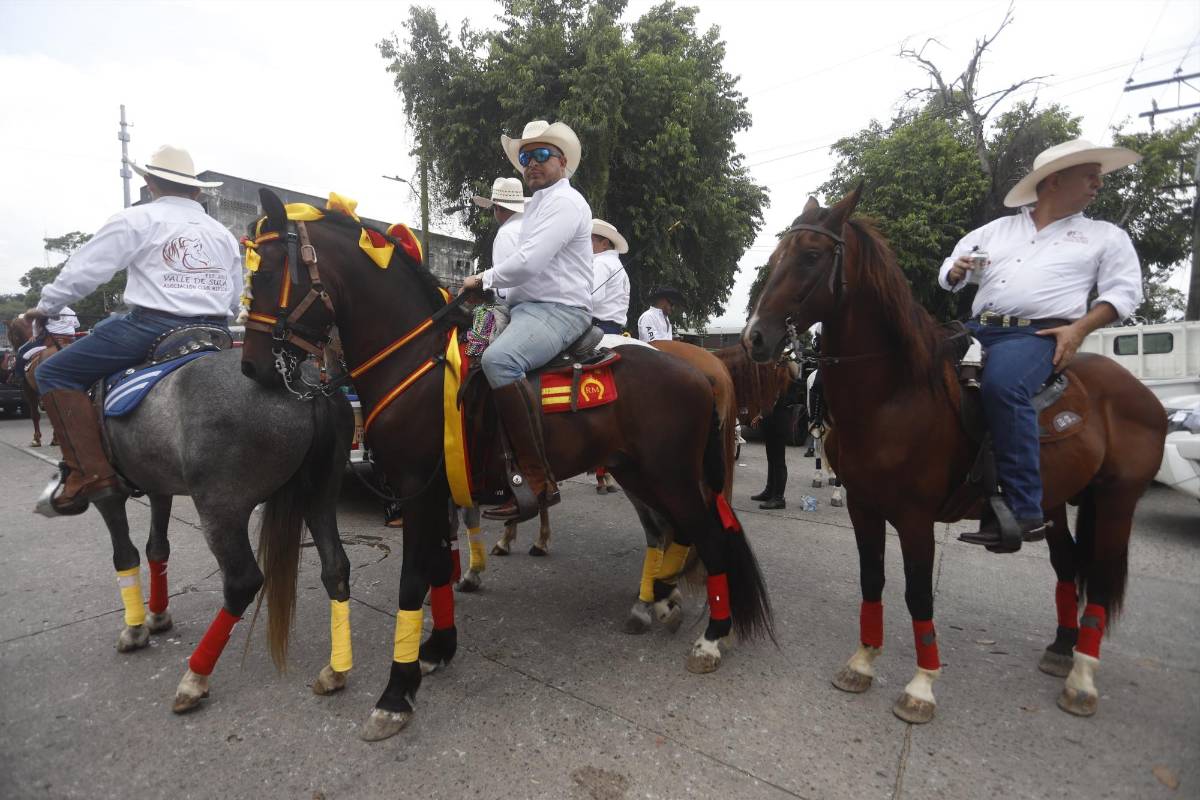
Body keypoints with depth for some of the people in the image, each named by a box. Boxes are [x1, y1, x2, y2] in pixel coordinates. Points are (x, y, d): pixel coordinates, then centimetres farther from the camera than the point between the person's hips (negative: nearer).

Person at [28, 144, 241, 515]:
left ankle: (90, 471, -6)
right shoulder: (222, 232, 18)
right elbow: (236, 299, 19)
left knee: (54, 373, 7)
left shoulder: (137, 219, 2)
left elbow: (84, 270, 4)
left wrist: (46, 306, 20)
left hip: (153, 327, -6)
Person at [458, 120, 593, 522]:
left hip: (558, 311, -11)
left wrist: (485, 278, -4)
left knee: (497, 359, -36)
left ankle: (538, 481, -33)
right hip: (526, 308, 11)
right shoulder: (537, 205, 26)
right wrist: (490, 286, 11)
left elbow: (528, 263, -18)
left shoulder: (565, 201, -6)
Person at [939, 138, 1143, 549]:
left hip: (1038, 333, -4)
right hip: (978, 328, 4)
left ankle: (1023, 510, -30)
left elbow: (1124, 291, 9)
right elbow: (951, 273, 22)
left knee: (1001, 385, -36)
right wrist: (955, 272, -3)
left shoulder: (1107, 236, 17)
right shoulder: (997, 228, 21)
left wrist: (1078, 329, -8)